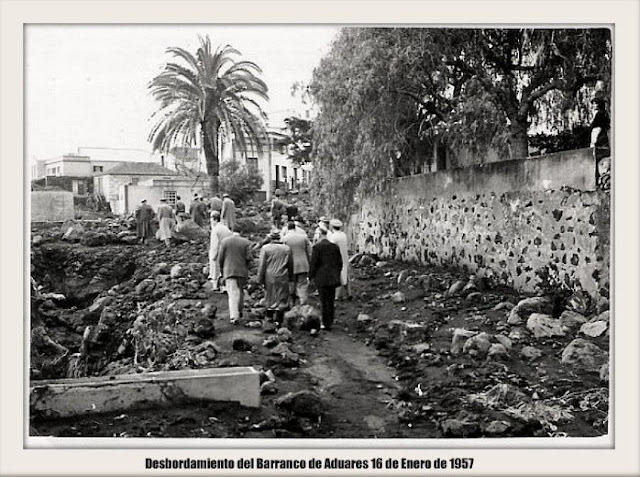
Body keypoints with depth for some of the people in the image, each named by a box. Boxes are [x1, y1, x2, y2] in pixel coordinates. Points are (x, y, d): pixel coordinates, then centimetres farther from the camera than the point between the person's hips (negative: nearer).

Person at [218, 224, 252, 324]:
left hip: (229, 271, -1)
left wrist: (222, 269, 13)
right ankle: (239, 311, 34)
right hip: (242, 271, 1)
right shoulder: (246, 242, -1)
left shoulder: (224, 241, 0)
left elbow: (220, 258, -1)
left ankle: (234, 316, -15)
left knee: (232, 293, -4)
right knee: (240, 291, 21)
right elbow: (248, 258, -8)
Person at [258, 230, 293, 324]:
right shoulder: (287, 249, 4)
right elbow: (291, 265, 9)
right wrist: (291, 277, 19)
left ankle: (269, 318, 23)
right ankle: (278, 321, 2)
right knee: (281, 299, 4)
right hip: (283, 278, 1)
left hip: (269, 277, 0)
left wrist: (260, 279, 1)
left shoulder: (265, 248, -3)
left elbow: (262, 265, -4)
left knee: (269, 298, 15)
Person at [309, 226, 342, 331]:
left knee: (324, 301, 1)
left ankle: (326, 324, 6)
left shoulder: (317, 247, -11)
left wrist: (310, 276, 0)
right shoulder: (335, 246, 5)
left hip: (321, 278, -5)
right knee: (331, 300, 15)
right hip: (333, 278, 5)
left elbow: (313, 263, -11)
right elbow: (340, 262, 10)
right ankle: (331, 321, 23)